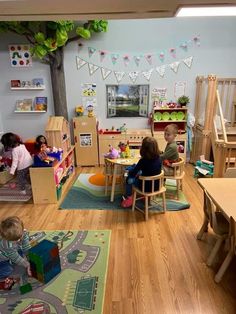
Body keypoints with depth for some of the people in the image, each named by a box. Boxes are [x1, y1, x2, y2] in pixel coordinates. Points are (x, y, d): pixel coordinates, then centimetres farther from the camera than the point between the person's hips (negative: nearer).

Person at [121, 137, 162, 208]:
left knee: (129, 178, 18)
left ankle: (129, 197, 31)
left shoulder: (143, 161, -24)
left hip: (146, 187, -5)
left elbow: (132, 174, -15)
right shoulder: (158, 158, -8)